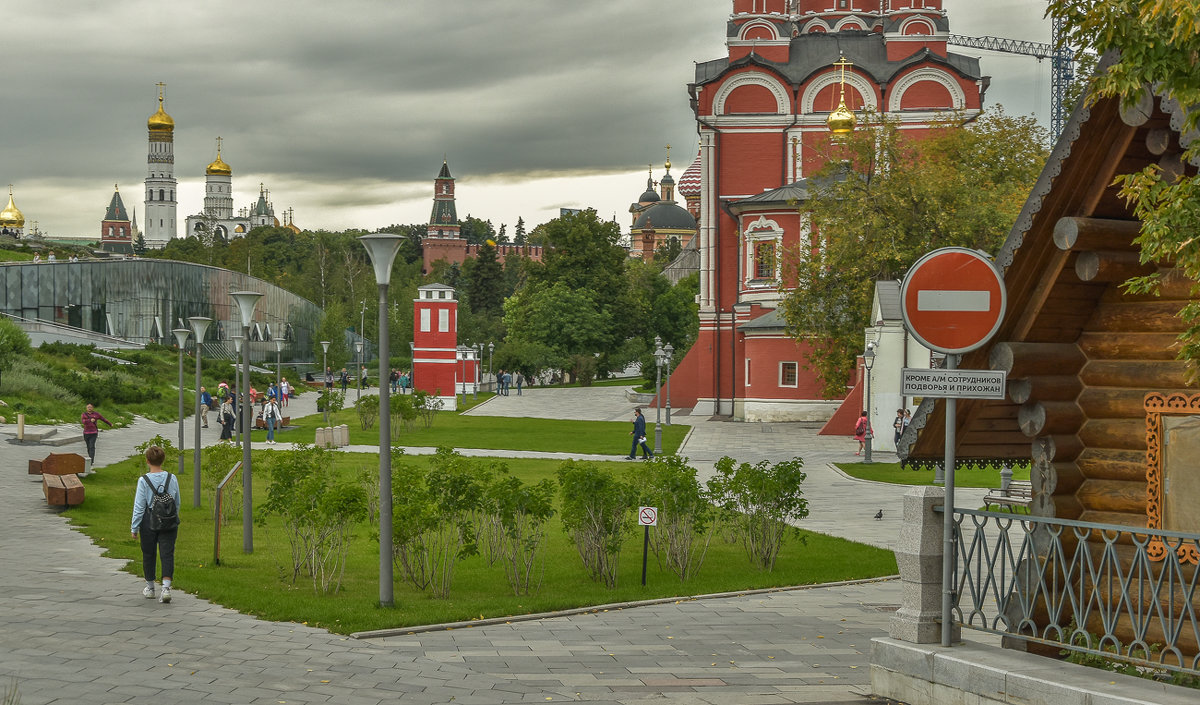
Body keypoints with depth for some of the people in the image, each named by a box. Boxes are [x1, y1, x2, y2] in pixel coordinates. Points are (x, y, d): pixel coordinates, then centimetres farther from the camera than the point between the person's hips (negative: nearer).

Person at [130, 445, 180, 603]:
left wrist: (134, 527, -1)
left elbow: (139, 506, -9)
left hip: (149, 522, -2)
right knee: (167, 554, 1)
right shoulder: (172, 479, -2)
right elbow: (177, 503, 7)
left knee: (148, 554, 14)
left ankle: (150, 588, 26)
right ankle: (166, 587, -14)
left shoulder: (143, 481, -11)